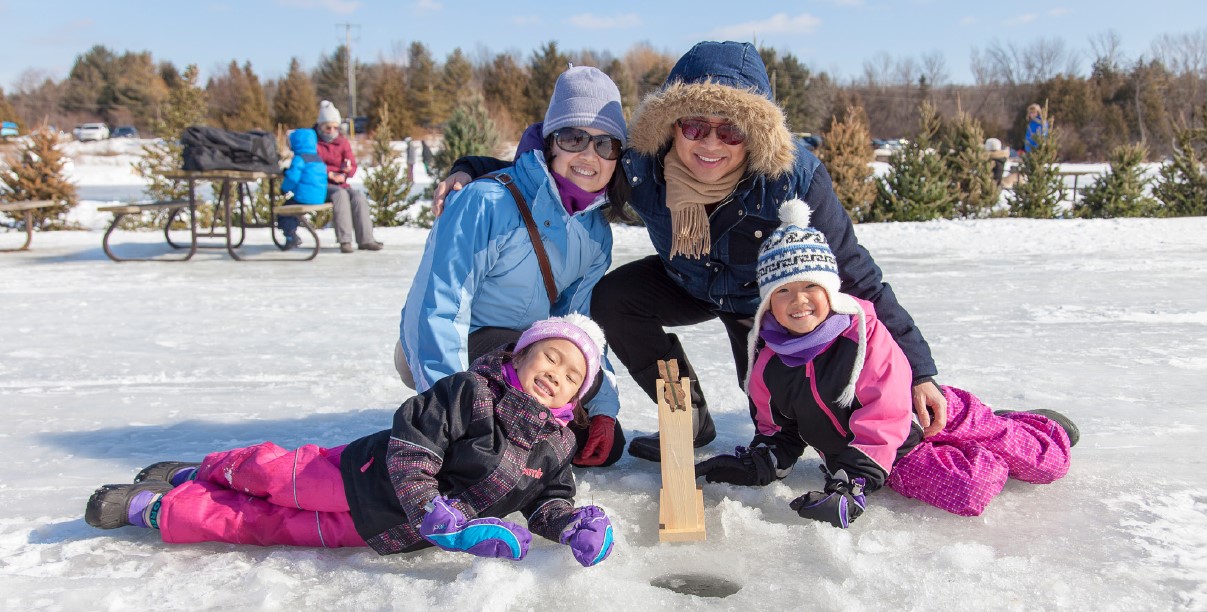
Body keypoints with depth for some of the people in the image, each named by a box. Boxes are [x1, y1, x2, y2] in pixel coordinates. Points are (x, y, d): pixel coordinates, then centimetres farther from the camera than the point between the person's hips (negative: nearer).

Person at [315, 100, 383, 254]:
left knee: (359, 196, -25)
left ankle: (365, 239, -26)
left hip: (340, 183, 4)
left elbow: (352, 166, 7)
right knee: (341, 194, -35)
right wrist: (330, 173, -19)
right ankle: (345, 241, -40)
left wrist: (344, 173, -17)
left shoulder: (343, 142, 14)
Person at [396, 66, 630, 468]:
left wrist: (603, 408, -10)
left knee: (606, 445, 3)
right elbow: (435, 310, -28)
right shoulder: (487, 203, -25)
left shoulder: (596, 233, -3)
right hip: (441, 355, -6)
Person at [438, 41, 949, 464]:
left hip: (767, 299, -2)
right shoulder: (642, 165, -30)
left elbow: (853, 274, -29)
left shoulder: (793, 176, -37)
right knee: (613, 299, -18)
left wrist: (917, 369, -27)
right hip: (690, 283, 3)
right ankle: (692, 422, 2)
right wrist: (472, 171, -28)